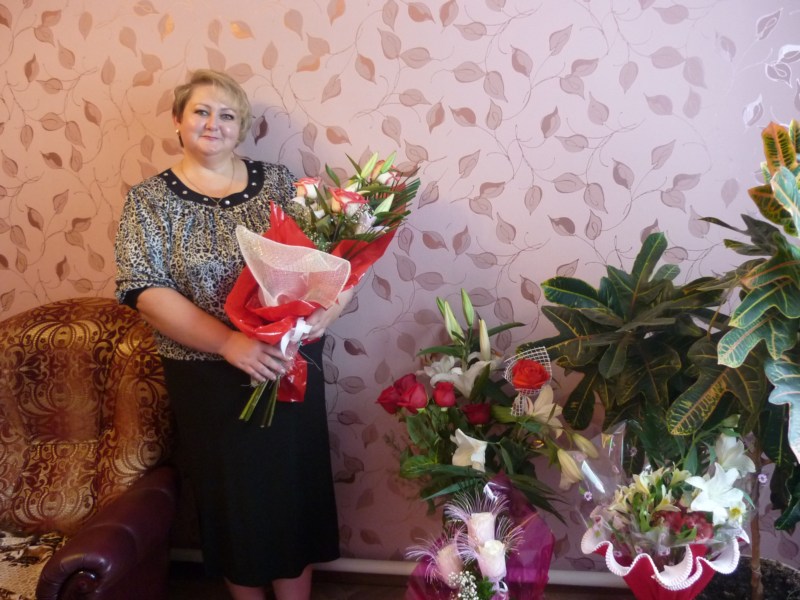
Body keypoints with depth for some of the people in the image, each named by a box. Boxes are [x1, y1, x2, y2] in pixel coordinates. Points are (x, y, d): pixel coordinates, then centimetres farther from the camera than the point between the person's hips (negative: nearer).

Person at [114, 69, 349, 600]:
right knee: (233, 496, 11)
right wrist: (230, 342, -25)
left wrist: (328, 307, -21)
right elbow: (146, 292, -12)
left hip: (290, 366, 2)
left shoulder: (279, 182, 4)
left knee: (295, 486, 10)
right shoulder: (149, 199, -1)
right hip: (208, 378, -1)